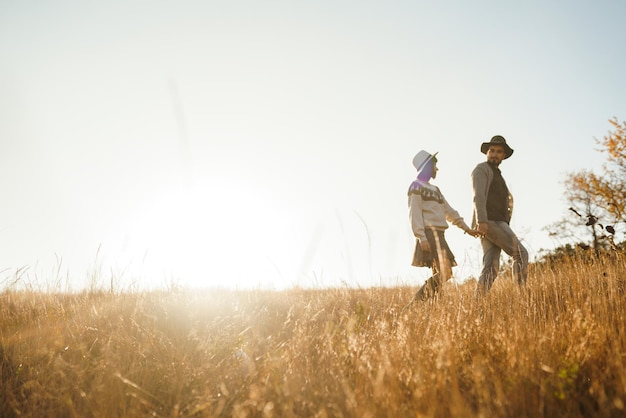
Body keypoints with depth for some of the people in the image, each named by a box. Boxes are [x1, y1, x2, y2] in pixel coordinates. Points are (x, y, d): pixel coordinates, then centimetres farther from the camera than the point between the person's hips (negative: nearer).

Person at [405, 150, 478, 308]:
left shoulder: (434, 189, 25)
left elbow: (449, 212, 25)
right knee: (444, 274, -16)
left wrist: (467, 228, 18)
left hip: (438, 235, 9)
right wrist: (421, 237, -21)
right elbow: (415, 213, -12)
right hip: (429, 234, -9)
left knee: (439, 276, 5)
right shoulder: (416, 186, -1)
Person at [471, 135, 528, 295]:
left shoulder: (497, 176, 31)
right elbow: (478, 195, -15)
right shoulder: (481, 169, 0)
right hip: (489, 222, -8)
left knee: (490, 267, -3)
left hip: (496, 223, 8)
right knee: (520, 253, -10)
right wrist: (481, 221, -28)